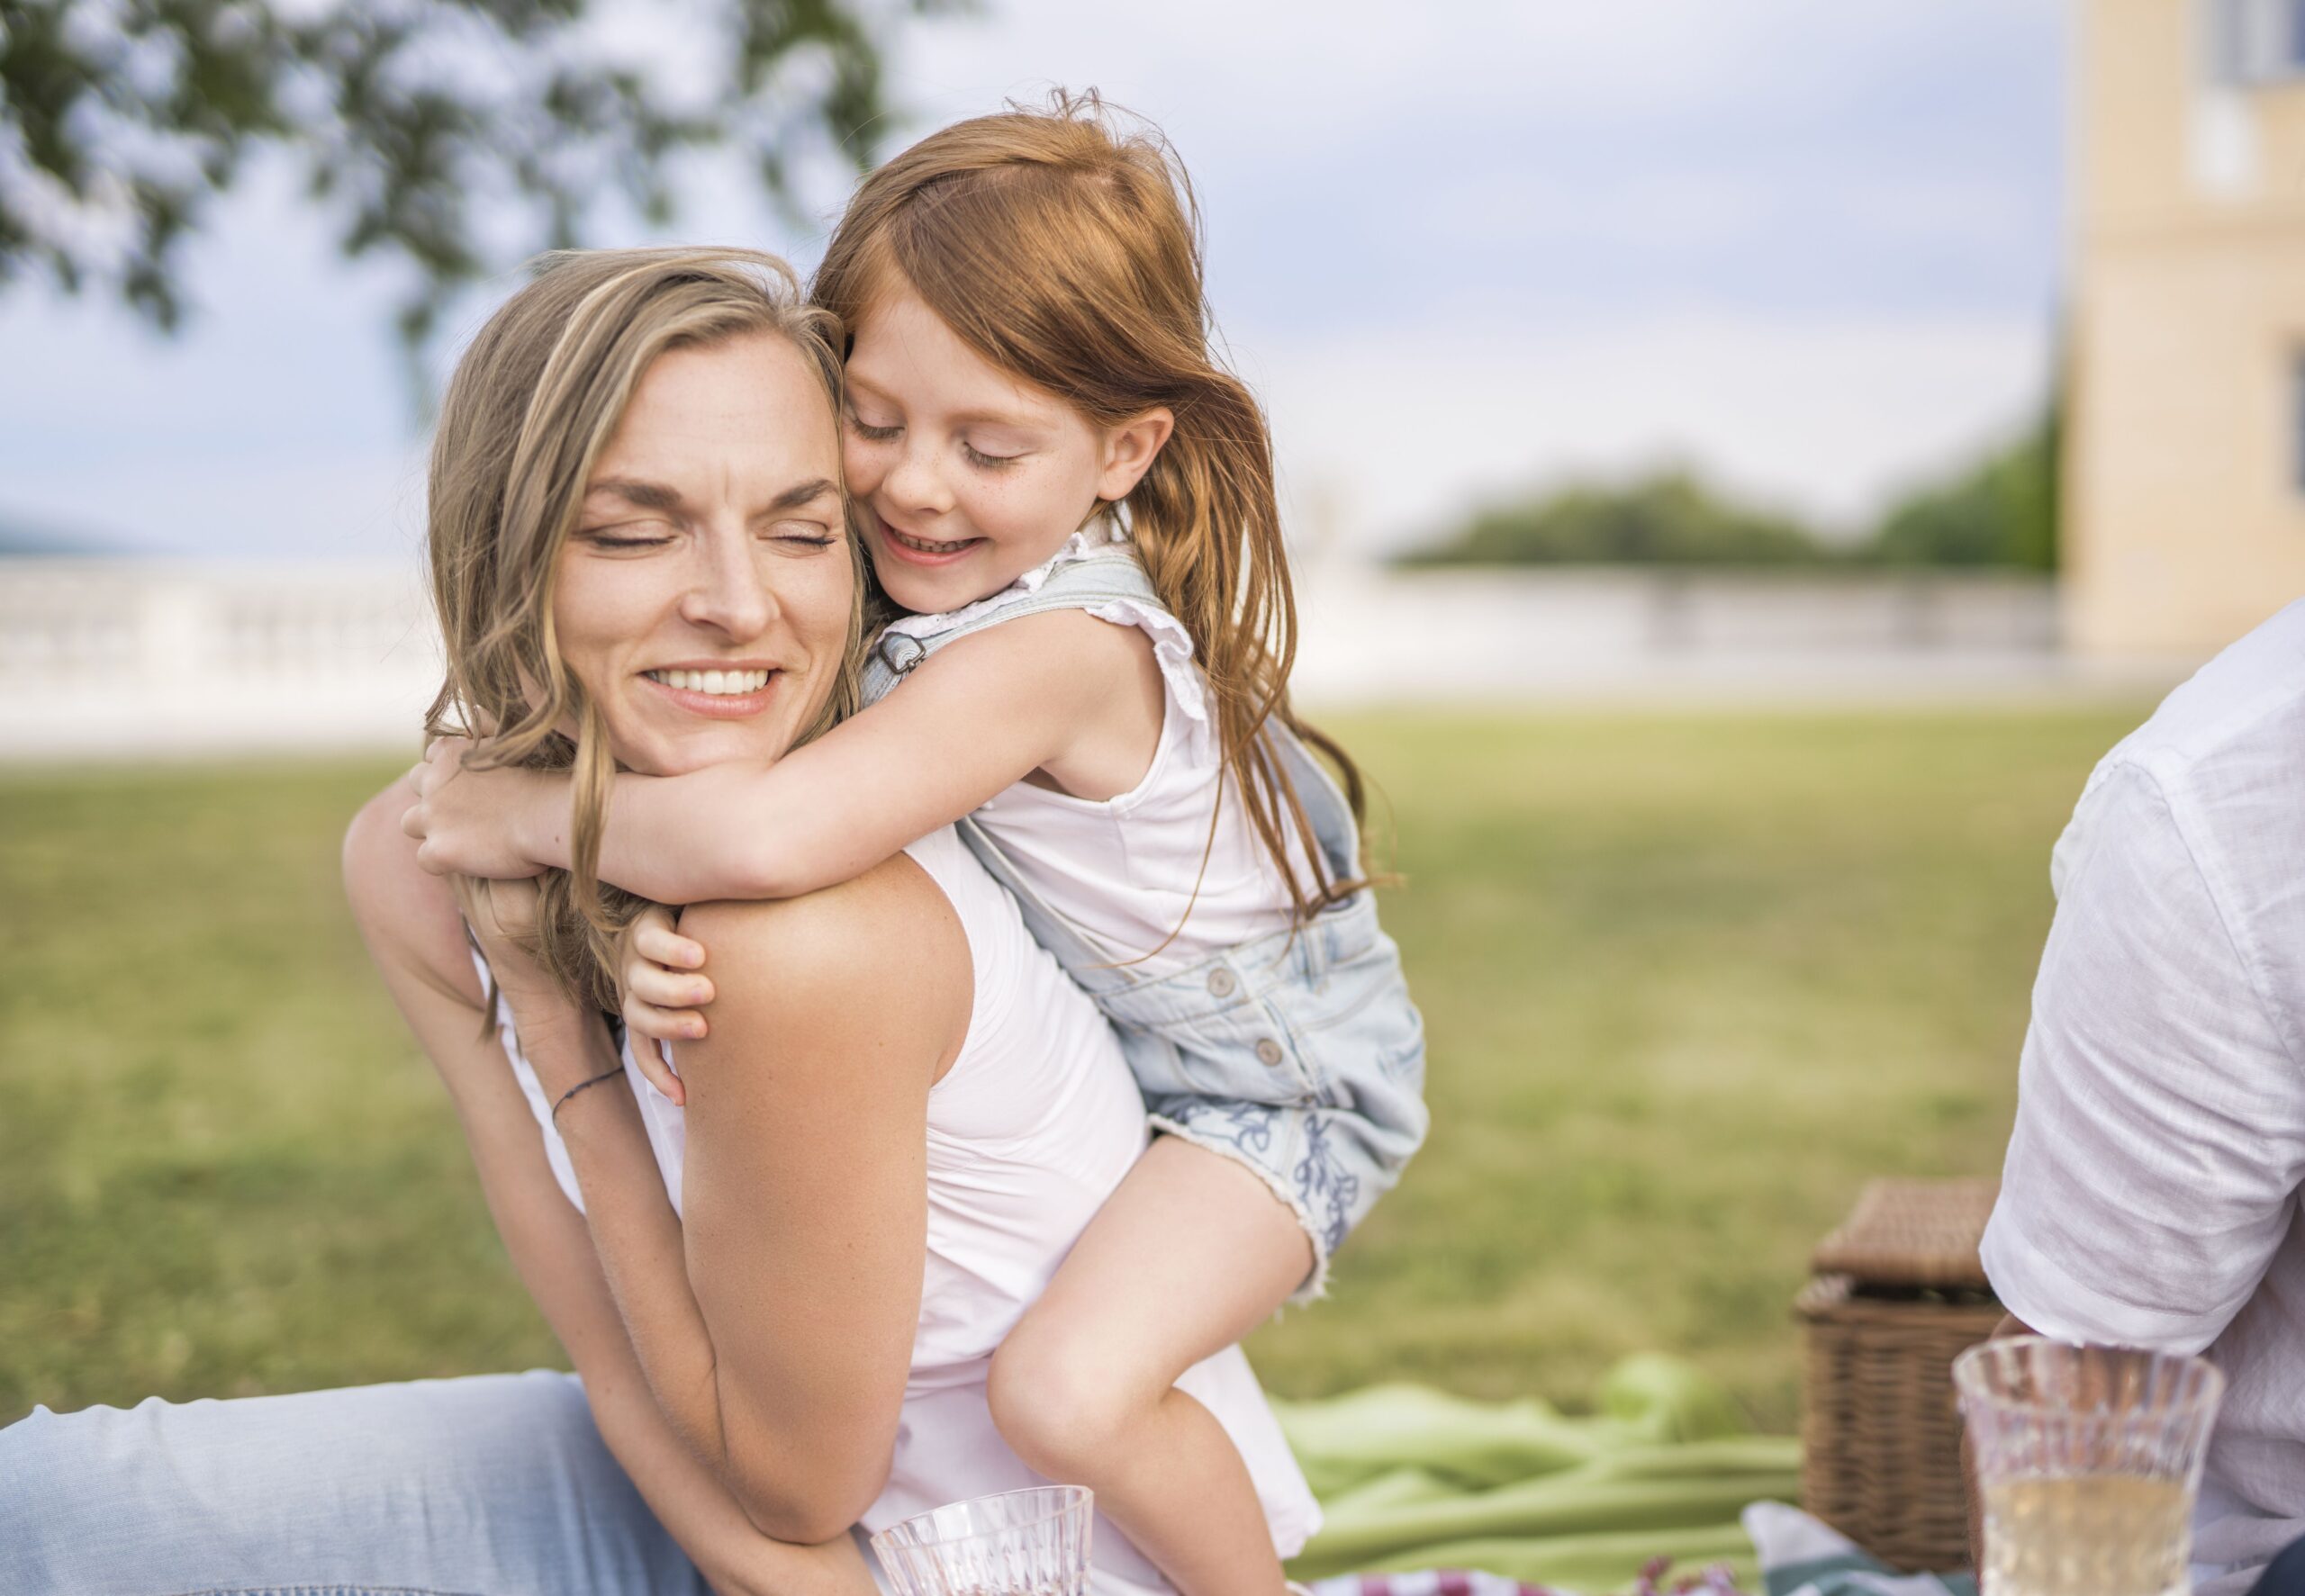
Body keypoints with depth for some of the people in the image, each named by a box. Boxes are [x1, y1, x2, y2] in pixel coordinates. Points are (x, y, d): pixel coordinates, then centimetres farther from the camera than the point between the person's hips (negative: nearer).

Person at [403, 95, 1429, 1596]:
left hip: (1275, 1083, -9)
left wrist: (531, 816, -31)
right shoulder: (921, 586, -9)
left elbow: (777, 833, -47)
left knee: (1067, 1389, -27)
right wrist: (661, 925, -28)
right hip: (1097, 1032, 9)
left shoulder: (1054, 648, -35)